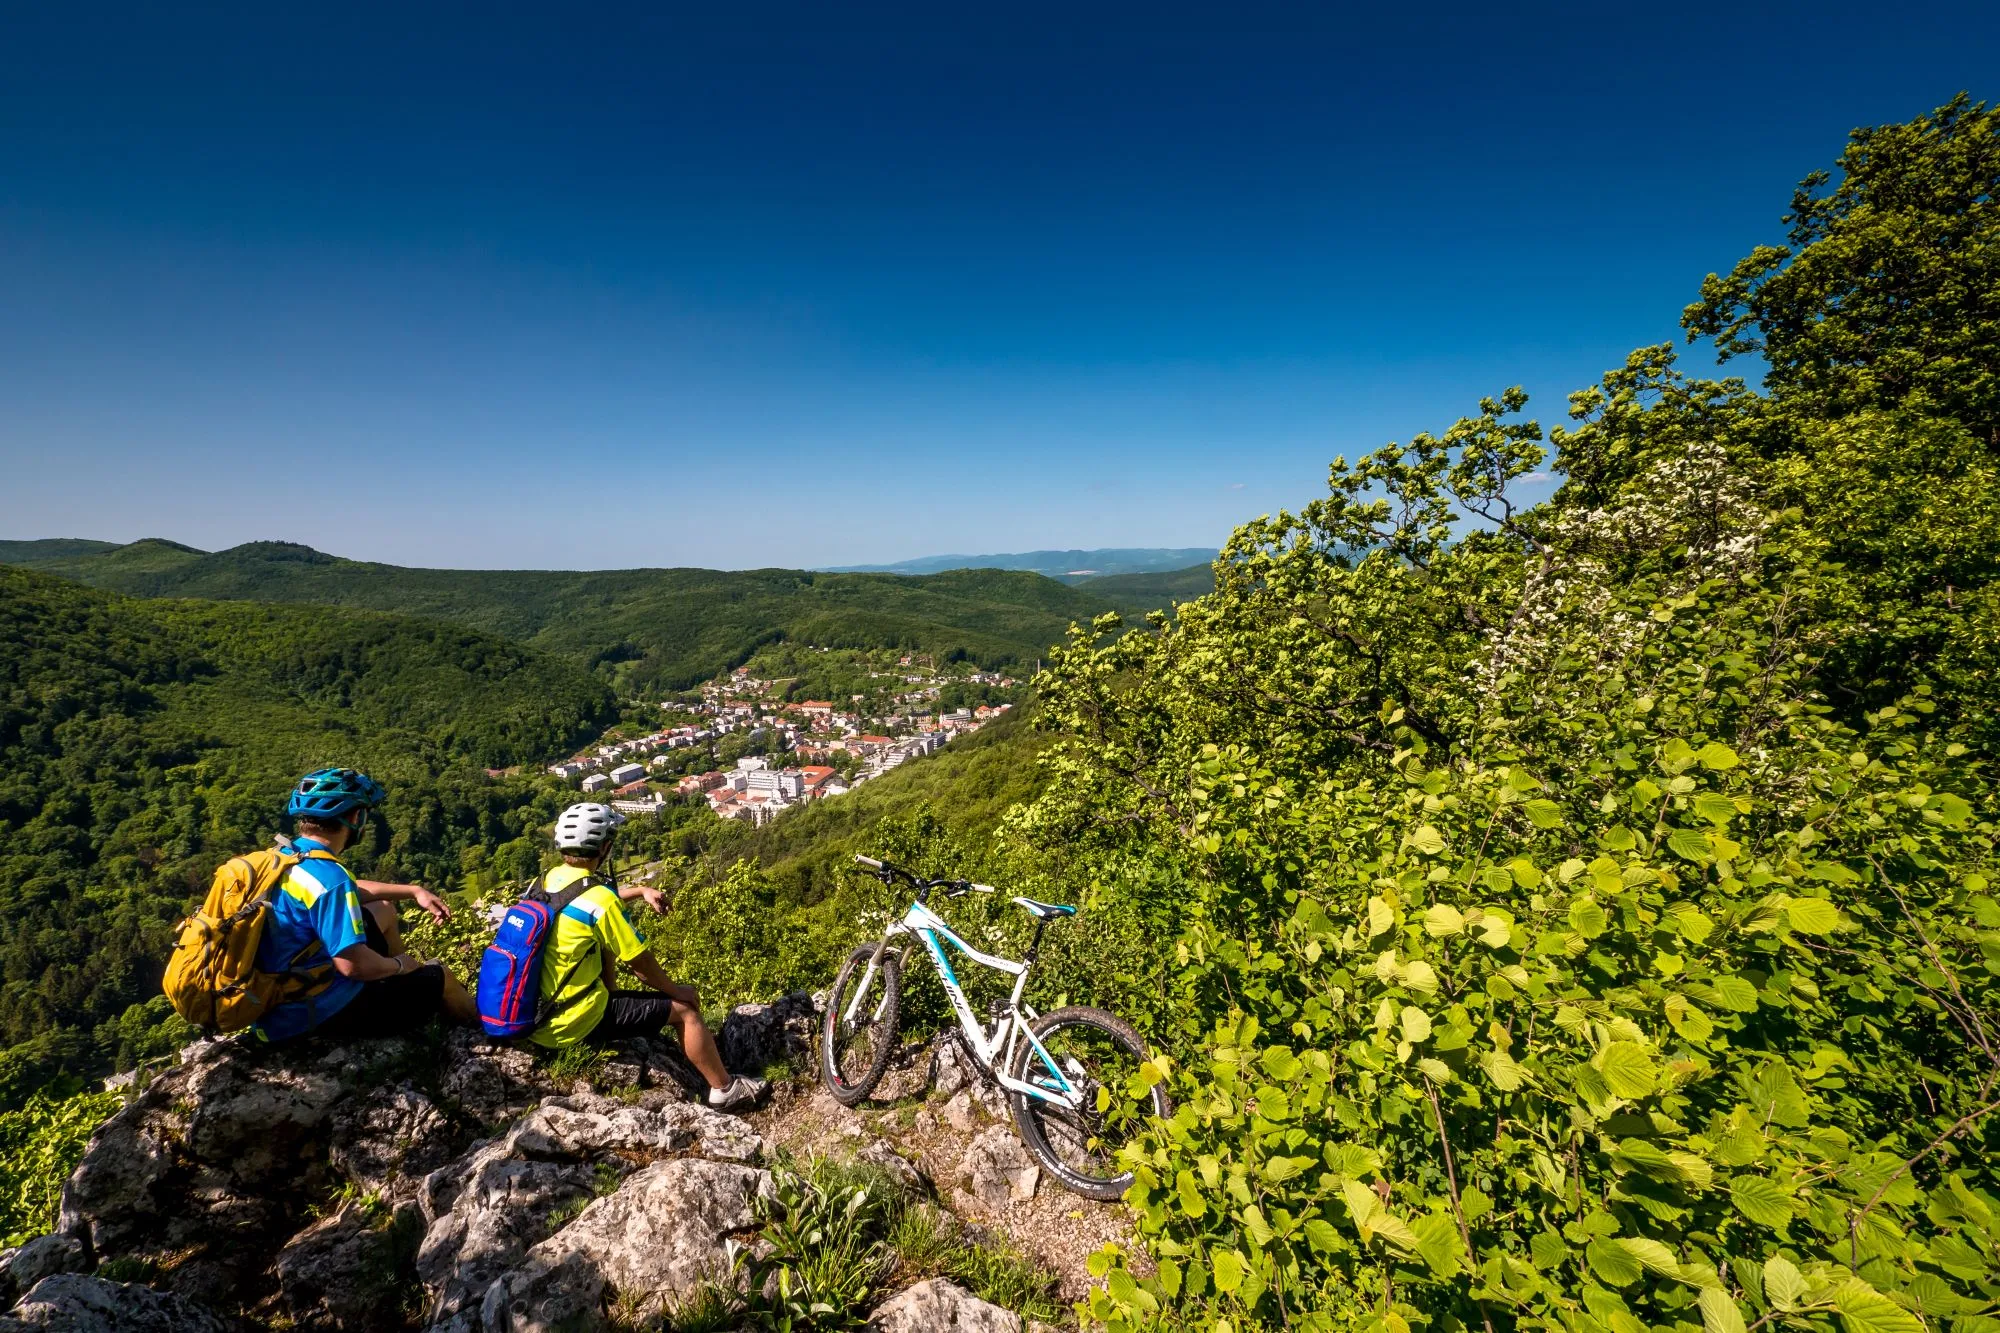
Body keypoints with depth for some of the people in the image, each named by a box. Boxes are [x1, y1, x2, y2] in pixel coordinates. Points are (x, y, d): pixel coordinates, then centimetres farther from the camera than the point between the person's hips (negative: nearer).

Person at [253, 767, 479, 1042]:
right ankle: (479, 1021, 39)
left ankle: (416, 979, 38)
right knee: (440, 976, 11)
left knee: (383, 910, 23)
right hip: (322, 1011, -9)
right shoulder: (327, 874, -30)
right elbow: (355, 965, -33)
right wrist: (399, 964, -13)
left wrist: (414, 891, 15)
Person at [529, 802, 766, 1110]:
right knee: (685, 1008, 0)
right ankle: (724, 1089, 14)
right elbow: (641, 963, -15)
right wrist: (676, 989, 2)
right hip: (572, 1022, -8)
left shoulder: (551, 878, -1)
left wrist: (639, 890, 12)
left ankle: (610, 1008, 39)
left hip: (533, 1012, 8)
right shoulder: (600, 899, -25)